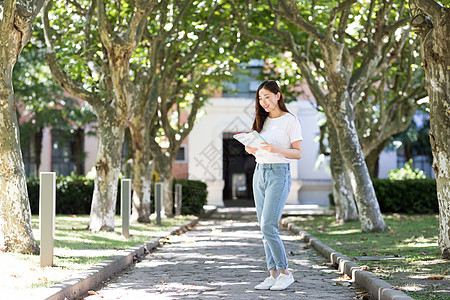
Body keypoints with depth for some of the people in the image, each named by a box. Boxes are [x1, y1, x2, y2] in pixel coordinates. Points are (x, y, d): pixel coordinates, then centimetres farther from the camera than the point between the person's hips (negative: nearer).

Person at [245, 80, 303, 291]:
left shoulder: (291, 121, -4)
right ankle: (273, 275, 8)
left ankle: (285, 273, -3)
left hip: (279, 174, -7)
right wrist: (251, 150, -2)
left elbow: (298, 153, -7)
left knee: (268, 227, -14)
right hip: (260, 173, 7)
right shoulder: (262, 121, 15)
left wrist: (276, 149, -23)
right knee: (264, 229, 4)